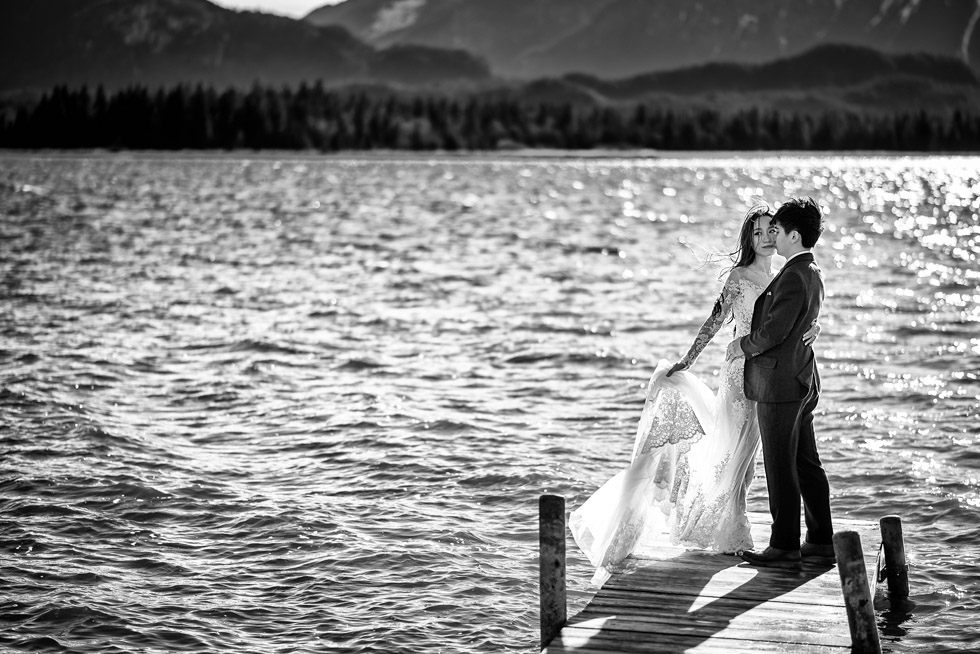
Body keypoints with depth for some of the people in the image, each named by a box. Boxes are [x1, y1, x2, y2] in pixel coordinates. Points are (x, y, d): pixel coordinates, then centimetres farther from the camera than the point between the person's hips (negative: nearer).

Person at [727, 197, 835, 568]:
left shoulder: (793, 277, -21)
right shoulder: (812, 273, 11)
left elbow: (773, 332, -23)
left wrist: (743, 346, -6)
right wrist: (748, 342, 15)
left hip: (779, 384, -10)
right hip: (803, 382, 10)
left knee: (780, 469, -1)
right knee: (807, 464, 14)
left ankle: (785, 548, 5)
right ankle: (821, 542, 20)